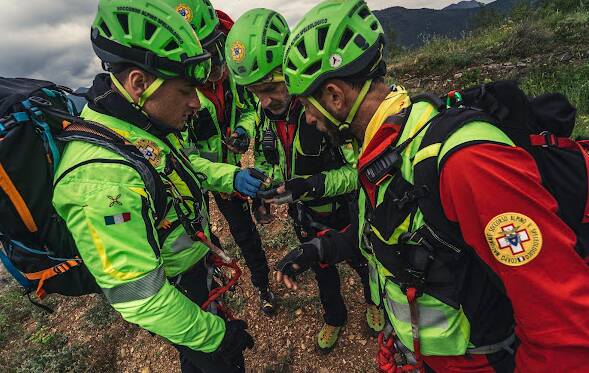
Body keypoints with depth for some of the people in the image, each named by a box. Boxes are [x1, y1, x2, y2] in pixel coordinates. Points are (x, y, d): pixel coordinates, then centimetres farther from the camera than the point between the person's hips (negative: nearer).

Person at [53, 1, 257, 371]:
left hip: (196, 264, 8)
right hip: (179, 293, -8)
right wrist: (216, 336, -24)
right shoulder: (104, 175, -38)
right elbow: (138, 296, -35)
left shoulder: (140, 129, -10)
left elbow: (182, 166, 9)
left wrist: (233, 177, -2)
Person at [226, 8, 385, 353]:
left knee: (363, 264, 24)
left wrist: (314, 184, -42)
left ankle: (374, 302, 58)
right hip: (304, 214, 5)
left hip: (344, 212, -4)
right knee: (322, 270, 26)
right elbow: (265, 160, 2)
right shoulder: (266, 112, -11)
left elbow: (362, 169, -30)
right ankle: (335, 317, 56)